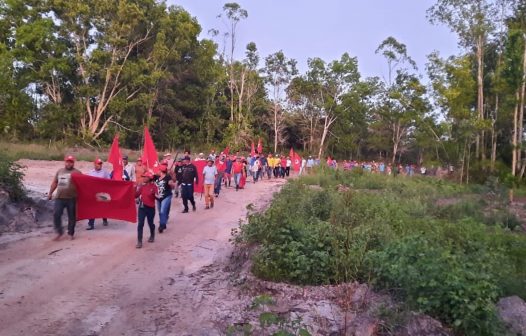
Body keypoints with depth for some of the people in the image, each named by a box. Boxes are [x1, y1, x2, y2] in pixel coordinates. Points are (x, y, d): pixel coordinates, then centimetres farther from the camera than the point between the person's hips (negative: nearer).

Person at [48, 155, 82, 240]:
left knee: (72, 216, 5)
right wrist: (50, 193, 18)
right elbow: (54, 183, 21)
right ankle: (59, 232, 11)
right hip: (59, 197, 4)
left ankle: (71, 233, 18)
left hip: (71, 198, -4)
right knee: (56, 214, -4)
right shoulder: (60, 171, 15)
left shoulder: (77, 172, 0)